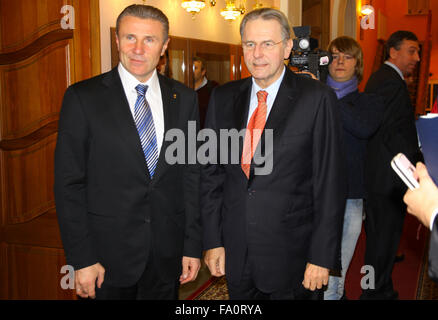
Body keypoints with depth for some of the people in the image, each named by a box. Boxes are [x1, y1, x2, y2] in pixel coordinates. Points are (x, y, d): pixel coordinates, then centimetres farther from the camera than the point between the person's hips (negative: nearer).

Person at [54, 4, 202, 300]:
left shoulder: (184, 99, 3)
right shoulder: (83, 97, -7)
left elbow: (192, 176, 4)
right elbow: (69, 184, -7)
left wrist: (193, 245, 2)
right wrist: (81, 259, -10)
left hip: (167, 254, 3)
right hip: (107, 255, -2)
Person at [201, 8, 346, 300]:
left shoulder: (317, 98, -9)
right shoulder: (223, 98, 3)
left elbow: (330, 181, -9)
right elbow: (211, 172, 5)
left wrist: (322, 256, -10)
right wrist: (213, 240, 2)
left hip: (292, 256, -3)